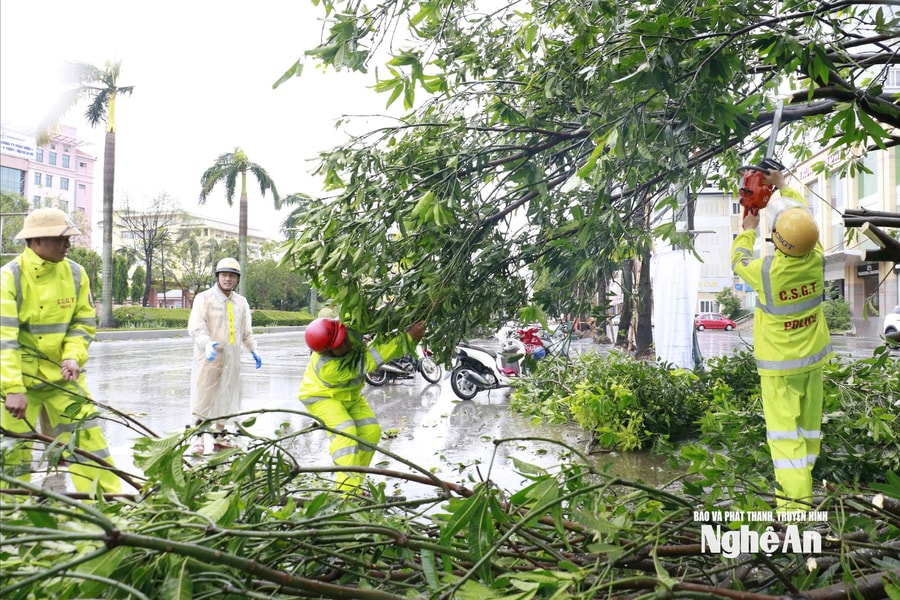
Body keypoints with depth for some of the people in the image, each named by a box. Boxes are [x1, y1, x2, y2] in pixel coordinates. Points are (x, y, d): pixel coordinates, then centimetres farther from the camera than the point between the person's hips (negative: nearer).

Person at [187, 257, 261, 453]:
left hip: (231, 357, 5)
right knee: (204, 396, -4)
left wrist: (253, 349, 11)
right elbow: (196, 327, -14)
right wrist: (208, 343, -30)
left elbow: (247, 330, 22)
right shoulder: (204, 298, -5)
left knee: (225, 398, 10)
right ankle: (199, 438, 5)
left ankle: (219, 437, 20)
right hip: (208, 356, -5)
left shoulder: (241, 302, 12)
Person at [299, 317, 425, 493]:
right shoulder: (328, 367, -40)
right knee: (345, 431, -29)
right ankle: (348, 491, -32)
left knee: (371, 431, -5)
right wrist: (408, 338, -43)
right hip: (322, 397, -7)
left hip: (349, 394, 7)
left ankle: (354, 481, 7)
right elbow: (369, 360, -40)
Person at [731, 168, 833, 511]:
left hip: (779, 364, -5)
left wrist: (748, 229, 13)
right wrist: (783, 187, 16)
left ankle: (796, 497, -2)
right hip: (814, 356, 5)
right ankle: (804, 479, 33)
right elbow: (804, 218, 7)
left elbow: (739, 262, 0)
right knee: (809, 420, 17)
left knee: (783, 426, 0)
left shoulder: (768, 271, -24)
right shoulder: (817, 260, -11)